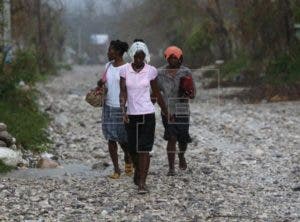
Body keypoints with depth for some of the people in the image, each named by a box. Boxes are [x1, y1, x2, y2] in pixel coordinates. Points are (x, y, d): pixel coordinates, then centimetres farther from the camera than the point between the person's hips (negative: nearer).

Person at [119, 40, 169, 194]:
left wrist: (165, 111, 14)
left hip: (147, 114, -2)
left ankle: (142, 182, -8)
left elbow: (156, 93, 8)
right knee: (132, 148, 13)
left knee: (144, 149, -8)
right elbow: (123, 92, -8)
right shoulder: (125, 70, -3)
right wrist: (123, 110, -22)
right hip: (131, 115, 2)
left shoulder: (151, 71, -3)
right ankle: (137, 171, 40)